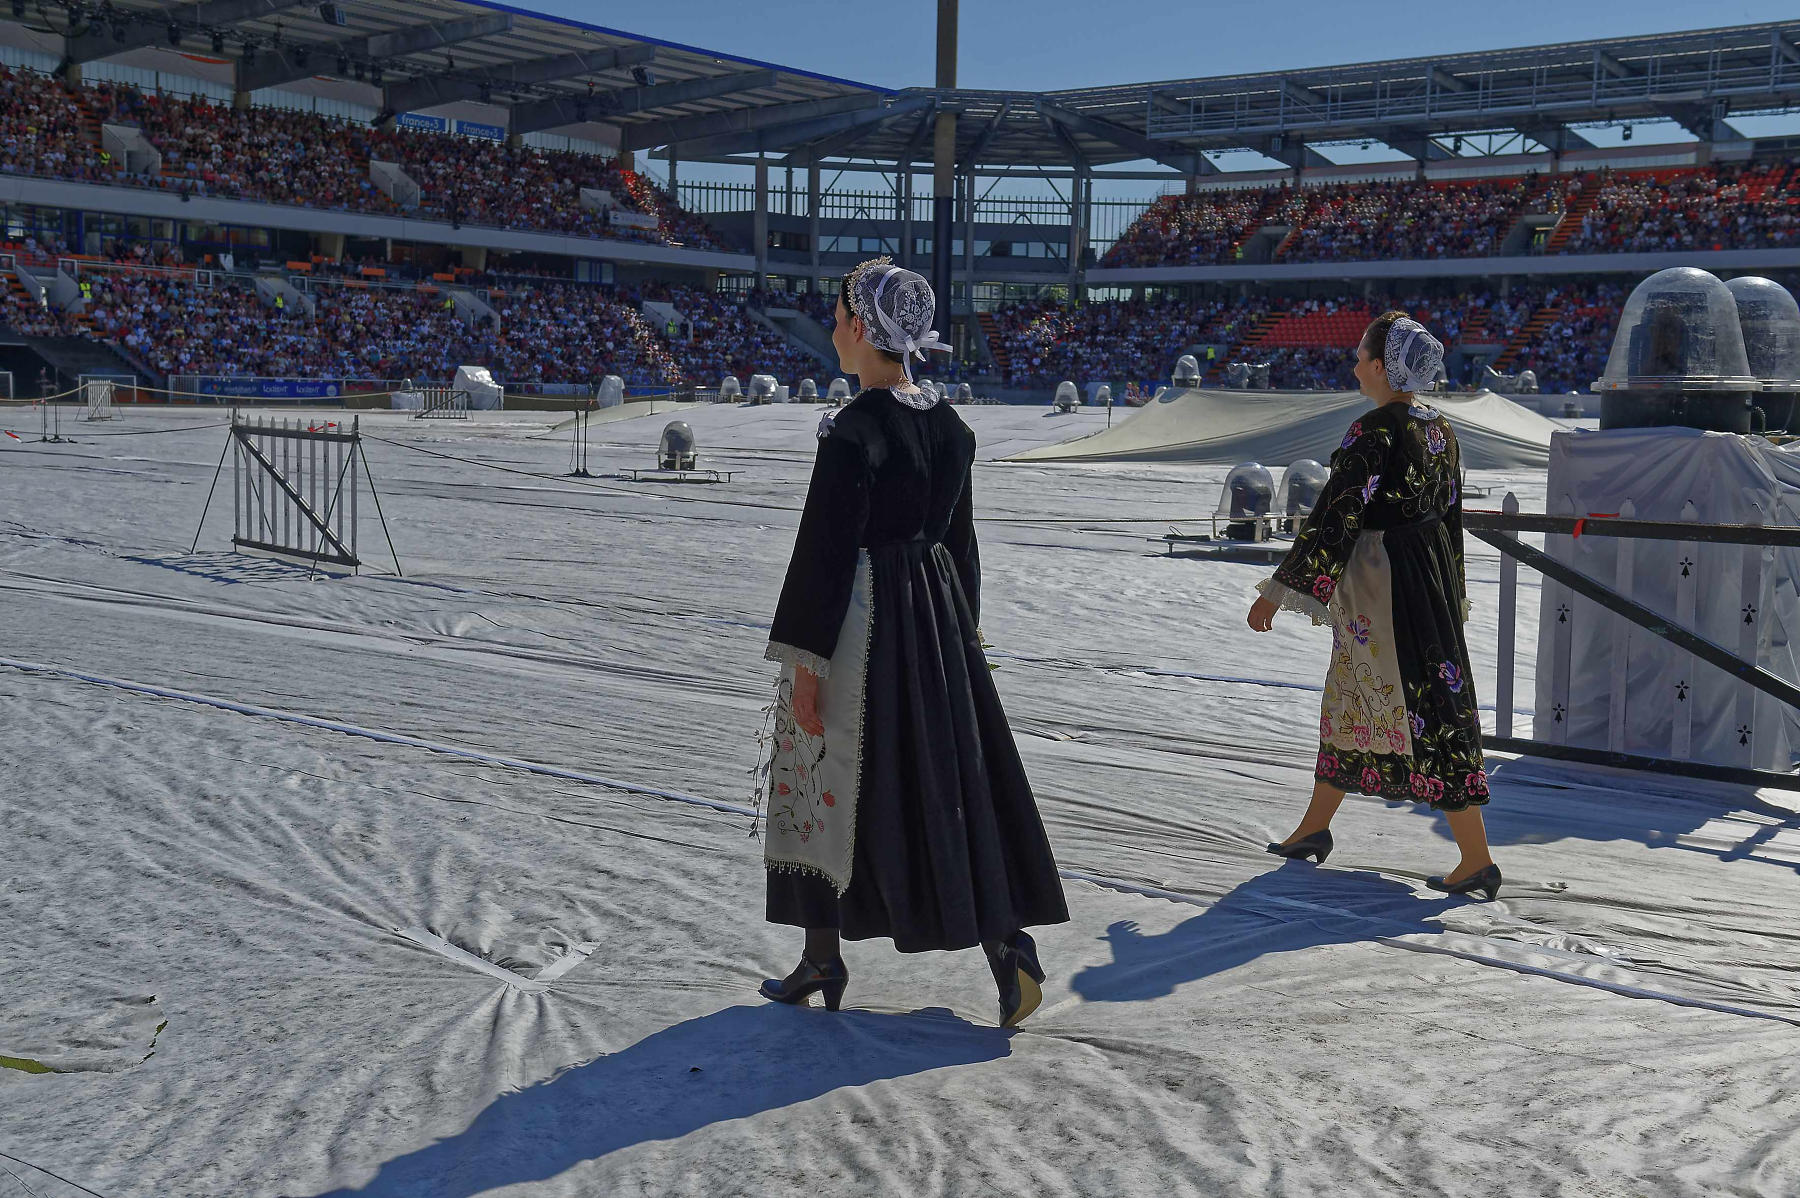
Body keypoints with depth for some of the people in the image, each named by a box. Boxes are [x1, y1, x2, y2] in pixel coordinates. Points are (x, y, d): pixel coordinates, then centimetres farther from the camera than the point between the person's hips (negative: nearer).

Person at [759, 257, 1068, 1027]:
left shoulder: (853, 429, -17)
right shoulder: (950, 425, 5)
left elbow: (826, 548, -17)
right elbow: (959, 538, 13)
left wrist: (804, 659, -13)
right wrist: (961, 630, 21)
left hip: (861, 620, -6)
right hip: (936, 615, 7)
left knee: (826, 783, 9)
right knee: (955, 778, 11)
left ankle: (822, 961, 20)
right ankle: (1005, 939, 0)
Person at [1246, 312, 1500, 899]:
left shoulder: (1372, 433, -19)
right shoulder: (1440, 428, 7)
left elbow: (1332, 519, -19)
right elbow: (1451, 514, 14)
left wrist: (1277, 591, -12)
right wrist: (1449, 591, 23)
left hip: (1380, 585, -9)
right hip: (1431, 574, 9)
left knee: (1418, 704, -4)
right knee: (1349, 696, 20)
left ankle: (1477, 858, -1)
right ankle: (1315, 828, 32)